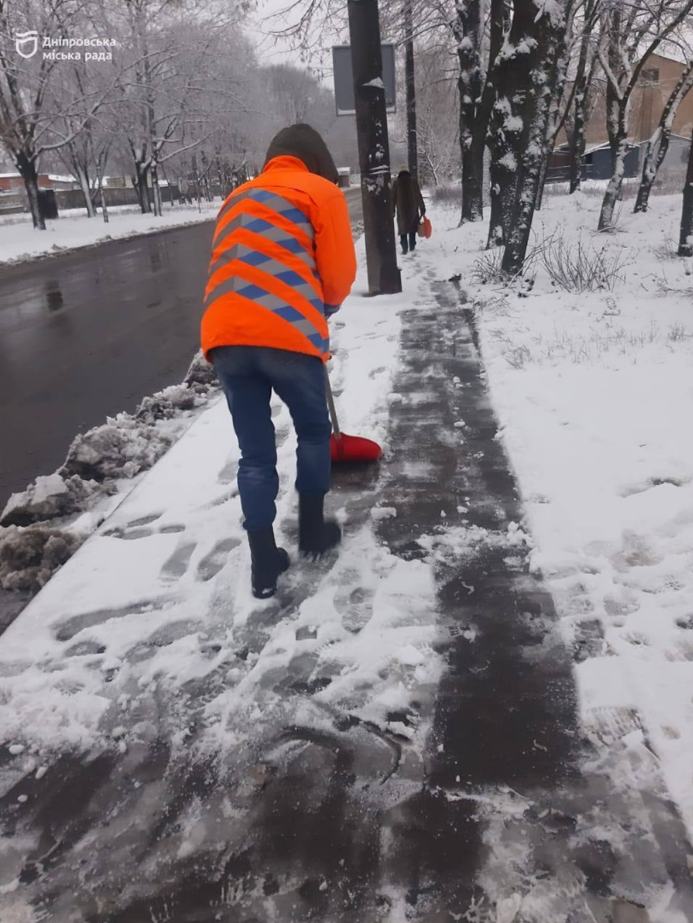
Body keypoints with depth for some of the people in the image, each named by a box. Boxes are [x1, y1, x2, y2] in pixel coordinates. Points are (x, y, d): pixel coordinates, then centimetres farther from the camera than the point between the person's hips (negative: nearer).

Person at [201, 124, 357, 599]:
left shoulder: (238, 197, 29)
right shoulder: (323, 192, 11)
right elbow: (339, 273, 6)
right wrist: (321, 312, 27)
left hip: (224, 337, 5)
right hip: (286, 333, -5)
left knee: (255, 452, 12)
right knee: (313, 430, 19)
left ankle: (264, 563, 16)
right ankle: (313, 531, 30)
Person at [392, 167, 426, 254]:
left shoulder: (396, 182, -2)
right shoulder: (413, 181, 0)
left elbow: (393, 198, 0)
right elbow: (419, 196, 0)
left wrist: (392, 210, 5)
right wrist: (422, 208, 6)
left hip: (401, 209, -1)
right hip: (413, 209, 1)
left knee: (403, 228, 4)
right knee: (412, 228, 13)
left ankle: (405, 248, -5)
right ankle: (412, 246, 15)